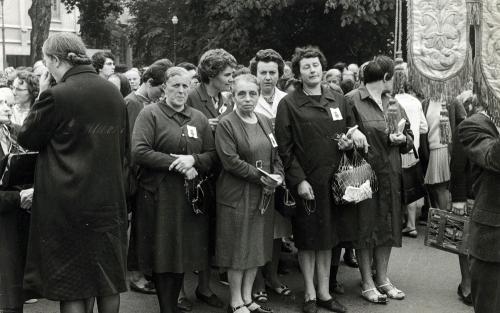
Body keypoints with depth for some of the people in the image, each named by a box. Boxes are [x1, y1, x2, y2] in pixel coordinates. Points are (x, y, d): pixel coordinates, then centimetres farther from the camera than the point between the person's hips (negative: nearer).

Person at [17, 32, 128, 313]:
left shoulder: (58, 95, -15)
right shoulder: (114, 93, 2)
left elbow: (27, 138, -3)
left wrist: (42, 95, 4)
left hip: (69, 204, -5)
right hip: (110, 199, 6)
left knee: (73, 287, 5)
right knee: (109, 277, 17)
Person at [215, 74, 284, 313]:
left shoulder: (265, 123, 11)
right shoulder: (226, 125, -9)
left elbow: (275, 155, 13)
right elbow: (230, 161, -17)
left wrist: (278, 175, -7)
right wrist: (260, 177, -18)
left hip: (263, 195, 6)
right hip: (237, 194, -6)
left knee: (257, 246, 11)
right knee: (238, 247, 2)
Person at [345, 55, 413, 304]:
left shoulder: (393, 103, 13)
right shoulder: (352, 101, -9)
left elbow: (409, 137, 17)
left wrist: (402, 139, -4)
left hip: (390, 176, 7)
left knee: (388, 227, 12)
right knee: (365, 227, 2)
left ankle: (382, 278, 25)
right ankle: (367, 283, 14)